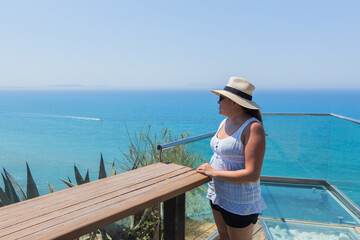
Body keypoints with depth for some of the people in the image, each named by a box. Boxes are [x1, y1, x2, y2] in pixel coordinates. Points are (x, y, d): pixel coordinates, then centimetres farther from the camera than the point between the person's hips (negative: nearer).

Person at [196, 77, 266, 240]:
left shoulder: (253, 127, -22)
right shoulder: (225, 122, 4)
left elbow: (252, 175, -27)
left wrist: (214, 172, -23)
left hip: (239, 202, -8)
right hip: (218, 194, 8)